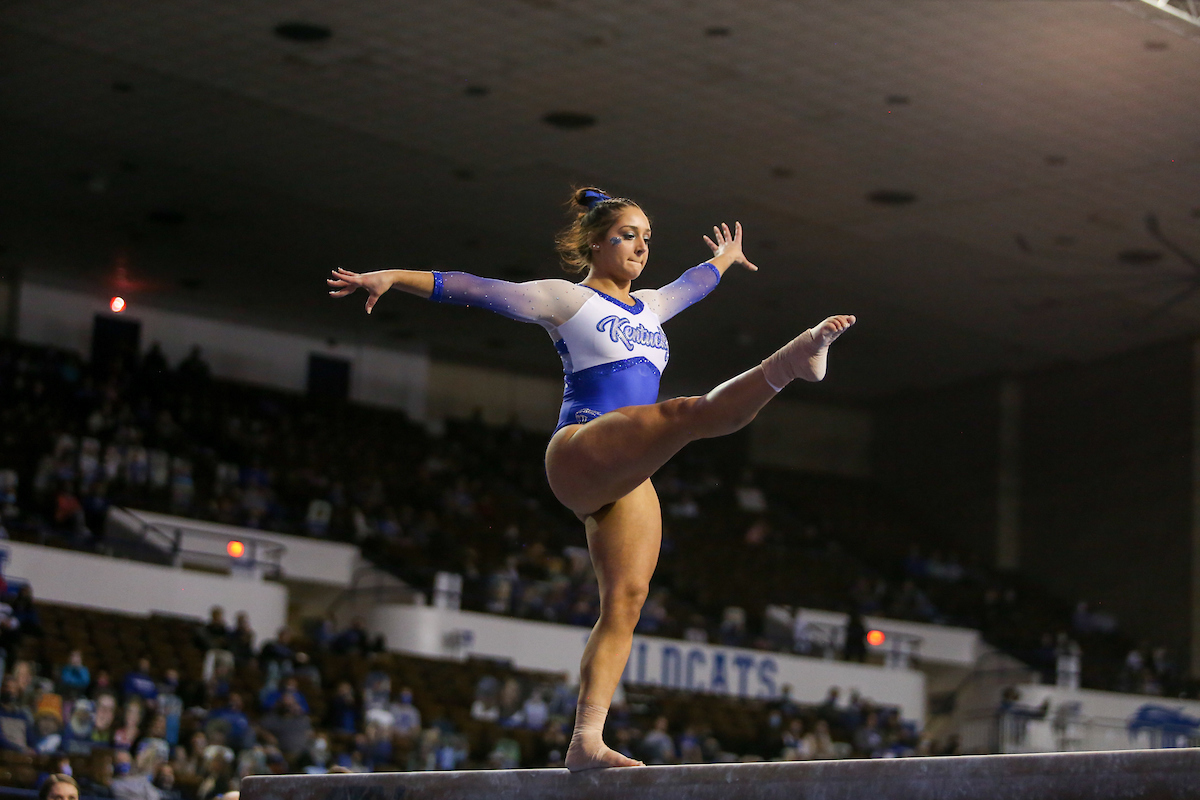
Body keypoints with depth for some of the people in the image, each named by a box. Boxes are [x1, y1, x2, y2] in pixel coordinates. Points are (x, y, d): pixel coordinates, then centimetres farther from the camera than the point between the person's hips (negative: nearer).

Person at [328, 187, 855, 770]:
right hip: (580, 453, -7)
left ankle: (586, 739, -17)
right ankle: (791, 361, -58)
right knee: (691, 413, -31)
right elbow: (472, 290, 2)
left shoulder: (647, 308, 28)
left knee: (625, 600, -9)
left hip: (627, 478, 7)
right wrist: (391, 278, -5)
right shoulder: (566, 300, 8)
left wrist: (724, 259, 68)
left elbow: (693, 283, 50)